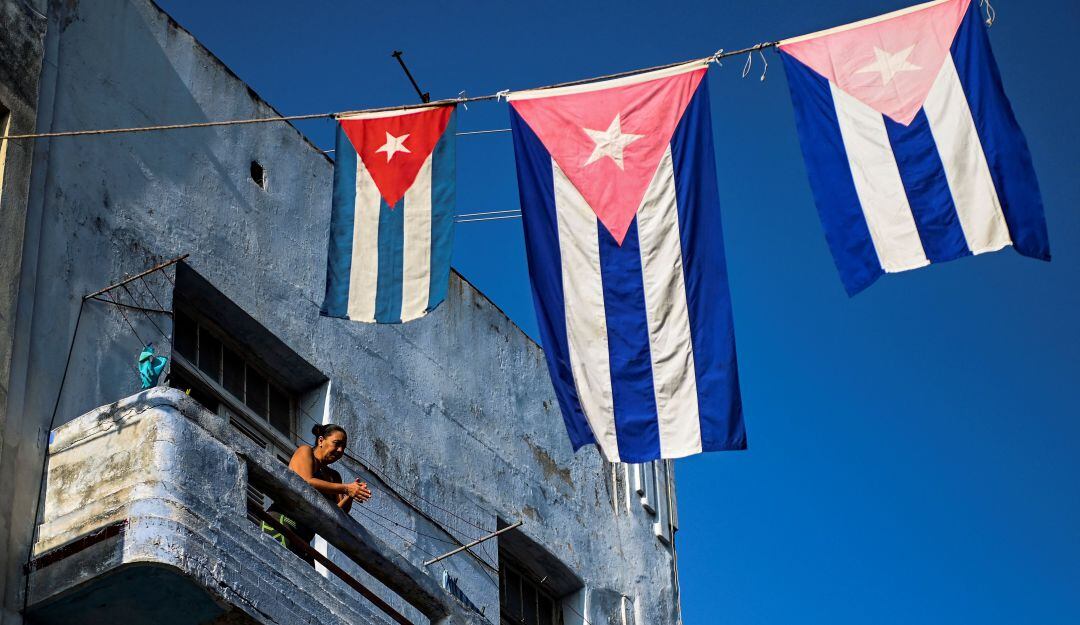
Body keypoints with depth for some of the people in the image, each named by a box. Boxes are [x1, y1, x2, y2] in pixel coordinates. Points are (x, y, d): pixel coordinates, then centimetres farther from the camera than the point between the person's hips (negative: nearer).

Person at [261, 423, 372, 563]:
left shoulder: (333, 476, 24)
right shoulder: (305, 451, 7)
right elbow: (305, 483, -13)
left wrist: (350, 496, -9)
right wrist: (345, 489, -14)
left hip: (303, 535, 8)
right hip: (282, 520, -8)